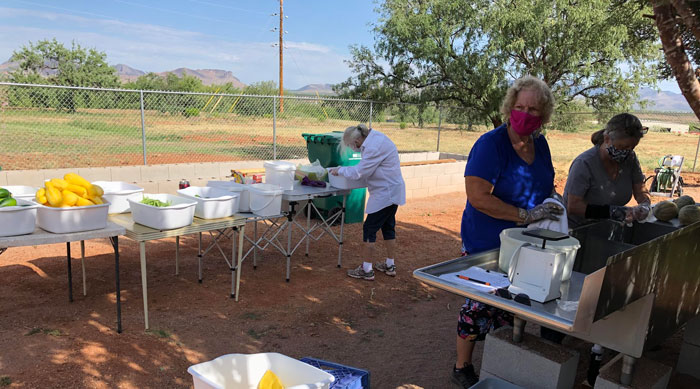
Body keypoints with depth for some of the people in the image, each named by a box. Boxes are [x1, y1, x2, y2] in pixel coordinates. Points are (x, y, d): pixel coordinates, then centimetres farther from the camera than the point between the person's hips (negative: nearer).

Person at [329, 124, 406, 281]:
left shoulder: (374, 147, -25)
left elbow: (359, 172, -22)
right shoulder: (375, 137, 7)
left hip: (385, 194, -10)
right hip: (392, 191, 10)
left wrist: (340, 170, -7)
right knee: (388, 227, 18)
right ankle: (390, 265, 31)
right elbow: (368, 167, 18)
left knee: (369, 228, -2)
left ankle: (366, 270, 7)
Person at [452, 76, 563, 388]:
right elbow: (478, 197, -27)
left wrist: (553, 200, 1)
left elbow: (546, 184, 23)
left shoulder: (540, 145, 6)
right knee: (479, 305, 5)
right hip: (486, 243, -6)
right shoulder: (491, 144, -18)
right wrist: (526, 215, -26)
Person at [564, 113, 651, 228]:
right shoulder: (584, 163, -19)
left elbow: (640, 192, 7)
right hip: (577, 229, -5)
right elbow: (573, 206, -21)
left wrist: (644, 206, -17)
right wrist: (614, 212, -27)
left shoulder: (630, 158, 0)